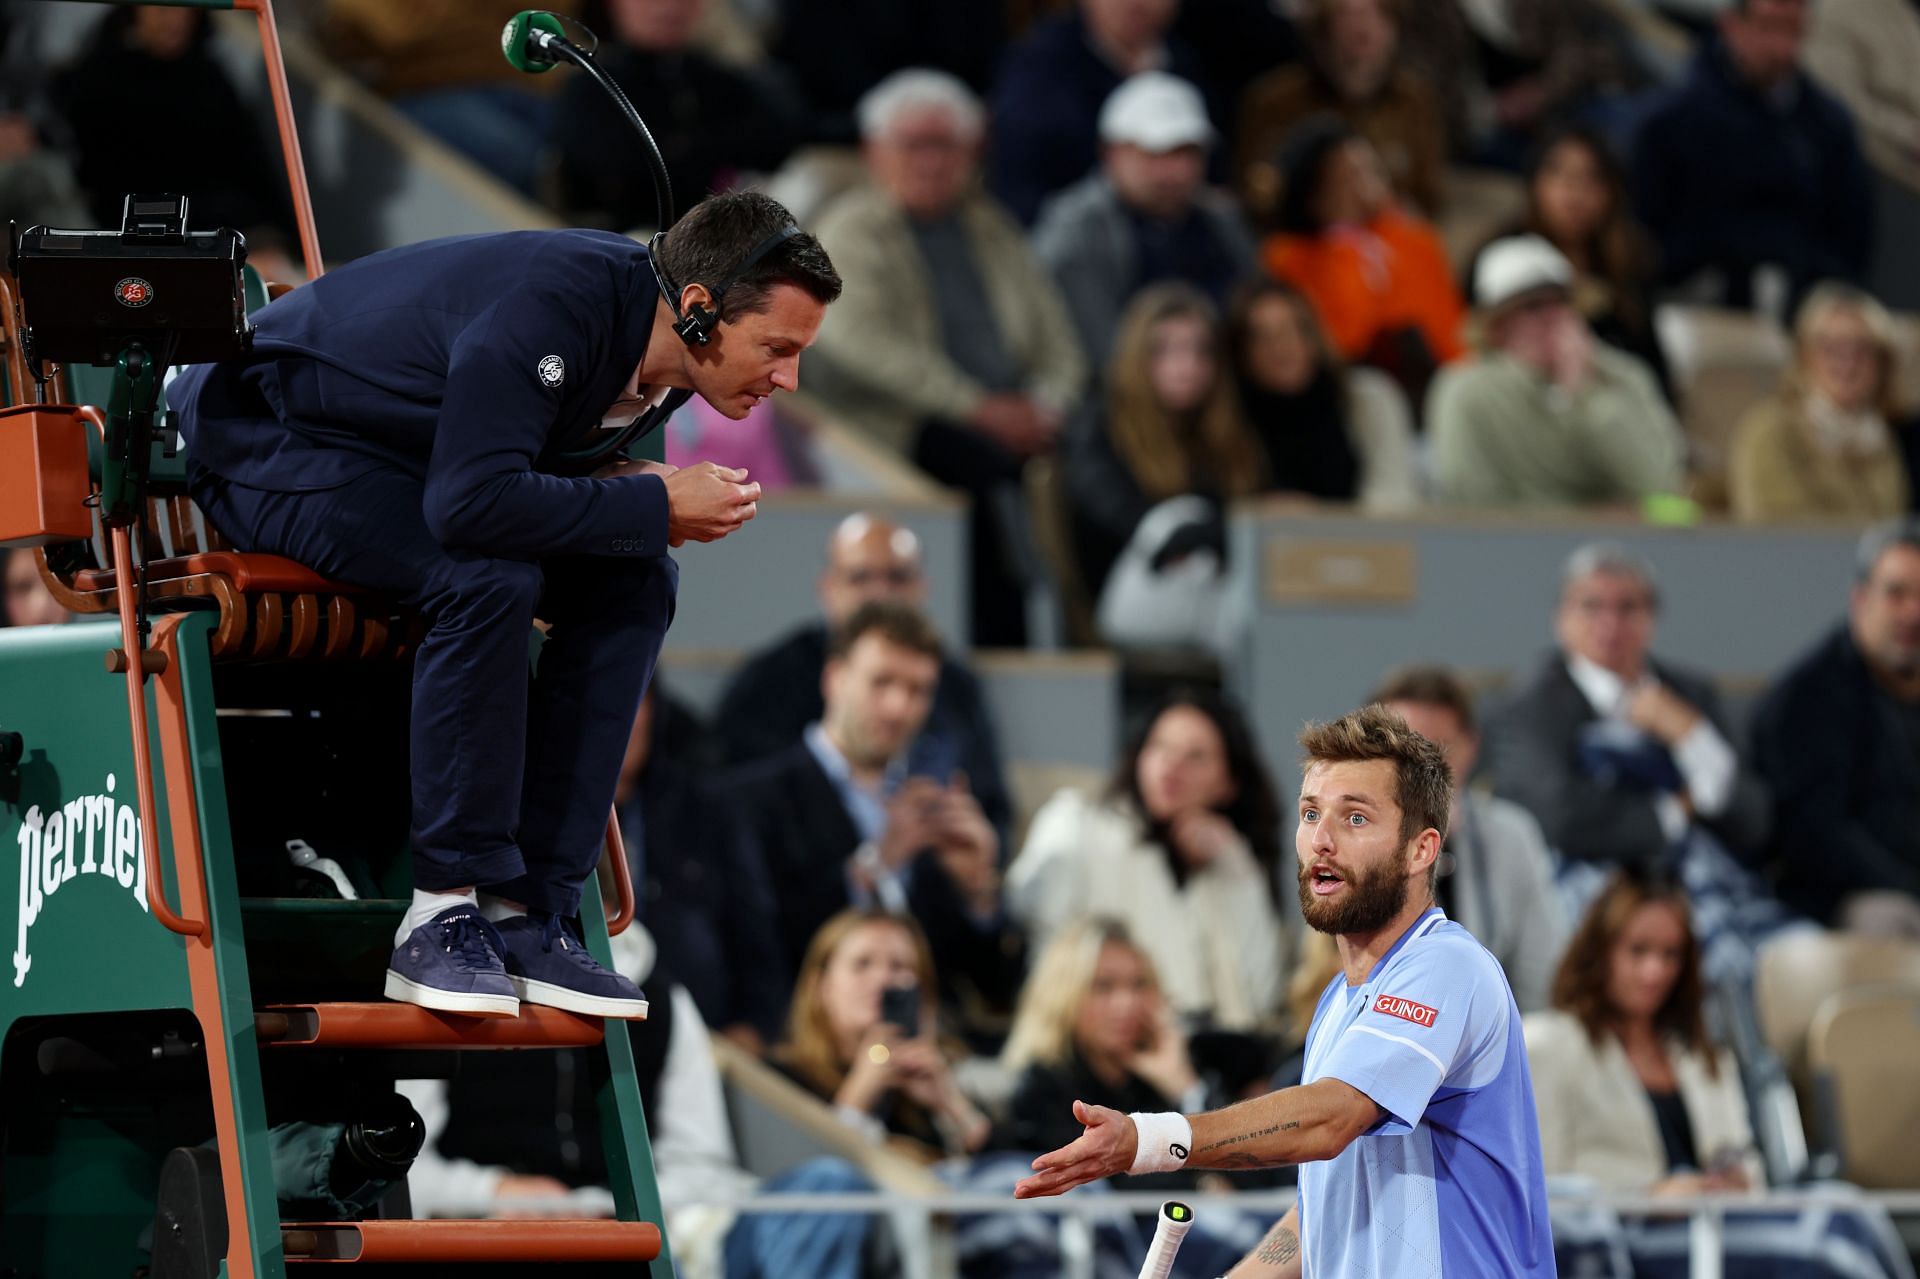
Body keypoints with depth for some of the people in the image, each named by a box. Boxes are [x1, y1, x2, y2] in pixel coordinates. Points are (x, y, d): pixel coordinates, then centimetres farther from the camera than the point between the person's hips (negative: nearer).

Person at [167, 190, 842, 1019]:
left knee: (632, 582, -9)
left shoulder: (663, 357, -3)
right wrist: (654, 506, -30)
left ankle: (530, 915, -9)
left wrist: (617, 486, -13)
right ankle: (444, 912, -23)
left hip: (404, 463, 9)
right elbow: (472, 503, -40)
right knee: (488, 579, -33)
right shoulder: (551, 303, -32)